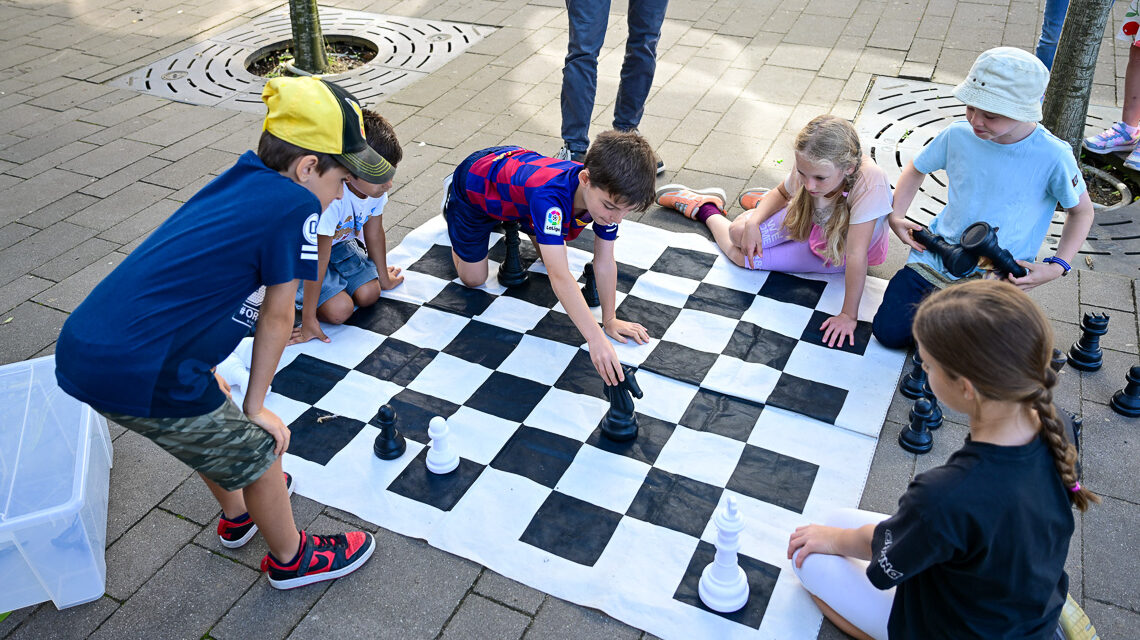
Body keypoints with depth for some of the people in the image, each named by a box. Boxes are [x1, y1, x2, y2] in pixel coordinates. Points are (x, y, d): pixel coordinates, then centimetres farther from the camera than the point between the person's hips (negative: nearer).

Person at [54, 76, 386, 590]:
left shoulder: (237, 182, 11)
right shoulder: (296, 205, -13)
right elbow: (276, 317, -4)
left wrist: (208, 382, 22)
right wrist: (255, 406, 8)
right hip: (139, 376, -9)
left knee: (211, 424, 33)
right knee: (257, 452, 14)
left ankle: (237, 514, 59)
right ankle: (291, 559, 39)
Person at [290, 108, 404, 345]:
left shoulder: (375, 186, -20)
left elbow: (374, 232, -2)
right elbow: (319, 258, -34)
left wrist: (383, 277, 12)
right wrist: (308, 319, -29)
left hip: (339, 242, 6)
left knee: (369, 294, -10)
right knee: (339, 310, -19)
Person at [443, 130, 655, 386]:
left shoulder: (609, 193, -30)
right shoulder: (550, 196, -50)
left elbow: (605, 263, -20)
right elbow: (560, 278, -54)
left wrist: (610, 320, -17)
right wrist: (596, 338, -59)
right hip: (475, 184, -5)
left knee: (553, 257, 15)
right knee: (473, 279, 12)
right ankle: (451, 196, 31)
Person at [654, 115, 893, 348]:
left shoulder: (868, 184, -46)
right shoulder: (809, 165, -29)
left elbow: (856, 255, -41)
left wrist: (849, 315, -35)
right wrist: (753, 223, -19)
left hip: (838, 252, -3)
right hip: (811, 218, 3)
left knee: (740, 255, -11)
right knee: (740, 233, -15)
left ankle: (706, 212, 21)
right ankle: (705, 207, 24)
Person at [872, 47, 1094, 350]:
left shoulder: (1052, 157, -18)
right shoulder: (958, 135, -9)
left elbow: (1082, 211, -1)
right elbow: (917, 168, 12)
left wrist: (1057, 266, -13)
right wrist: (896, 216, -2)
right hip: (934, 260, 3)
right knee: (889, 331, -4)